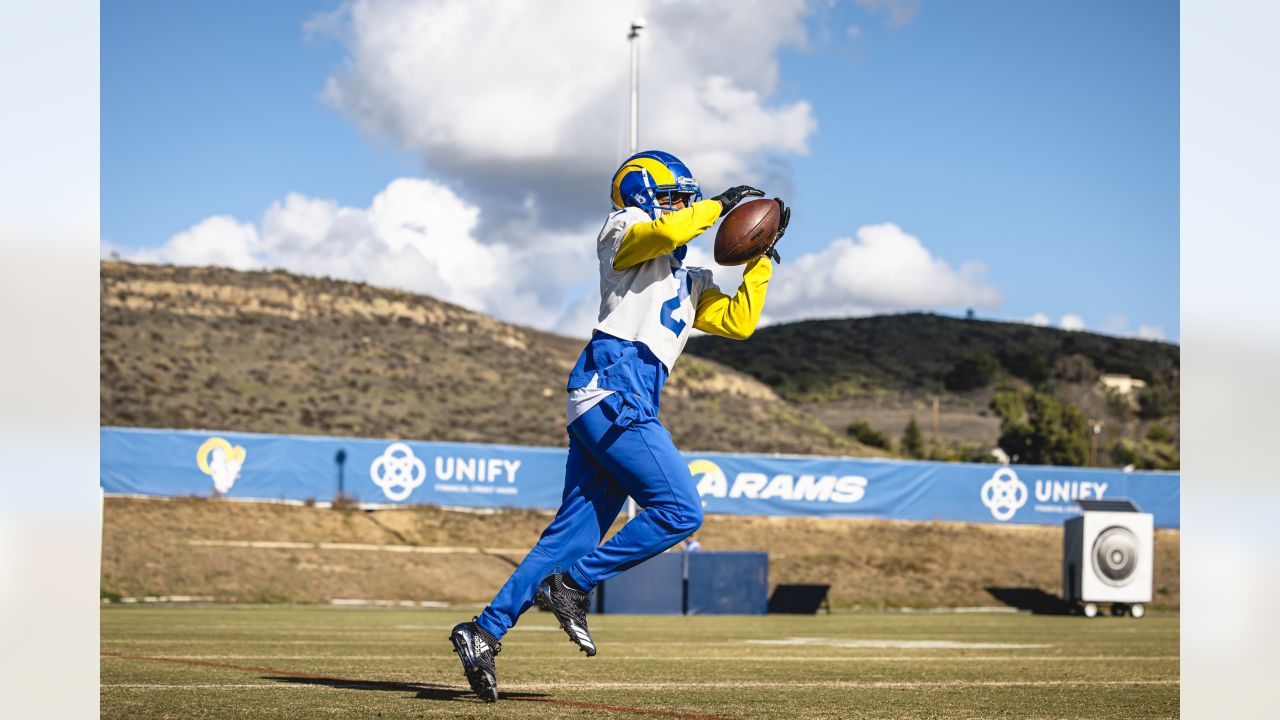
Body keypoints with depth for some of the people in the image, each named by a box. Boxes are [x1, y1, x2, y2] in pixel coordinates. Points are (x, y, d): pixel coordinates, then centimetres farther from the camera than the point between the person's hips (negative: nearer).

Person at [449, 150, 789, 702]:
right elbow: (667, 232, -16)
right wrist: (720, 205, -2)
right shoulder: (625, 232, 6)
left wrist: (764, 256, 23)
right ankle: (574, 584, -7)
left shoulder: (688, 284, 30)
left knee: (576, 531, 3)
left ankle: (486, 629, 2)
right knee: (680, 511, -13)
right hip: (612, 388, -9)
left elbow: (739, 323, 27)